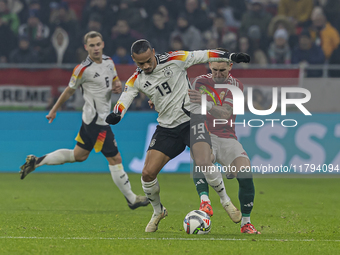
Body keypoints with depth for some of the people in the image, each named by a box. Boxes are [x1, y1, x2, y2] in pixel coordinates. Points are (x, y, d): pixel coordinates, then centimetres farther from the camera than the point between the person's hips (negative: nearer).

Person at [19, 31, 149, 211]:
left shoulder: (109, 62, 6)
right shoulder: (83, 69, -16)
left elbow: (115, 81, 22)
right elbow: (69, 91, -4)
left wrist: (118, 87, -3)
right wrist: (54, 110, 7)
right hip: (97, 121, -9)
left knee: (79, 155, 19)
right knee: (115, 159, -1)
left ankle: (36, 161, 25)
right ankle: (131, 199, 10)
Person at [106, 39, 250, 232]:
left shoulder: (175, 60, -9)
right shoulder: (136, 81, -1)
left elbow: (204, 55, -2)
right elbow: (124, 100, -10)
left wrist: (231, 56, -6)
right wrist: (116, 115, -32)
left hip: (192, 119, -4)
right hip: (167, 128, 4)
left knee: (204, 164, -25)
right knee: (148, 173, -7)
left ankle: (225, 201, -2)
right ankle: (158, 212, 19)